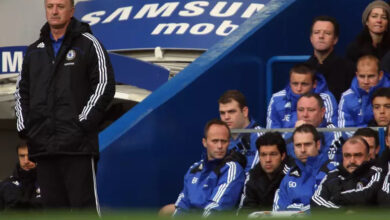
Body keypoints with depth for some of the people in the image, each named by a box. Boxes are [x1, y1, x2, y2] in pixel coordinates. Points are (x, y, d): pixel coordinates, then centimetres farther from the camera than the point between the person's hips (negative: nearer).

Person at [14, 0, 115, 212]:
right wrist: (24, 127, 9)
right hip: (42, 145, 6)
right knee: (53, 206, 7)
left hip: (77, 146, -5)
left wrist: (83, 123, -12)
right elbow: (22, 91, 23)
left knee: (84, 205, -9)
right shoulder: (34, 51, 18)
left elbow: (104, 86, -4)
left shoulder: (88, 44, 2)